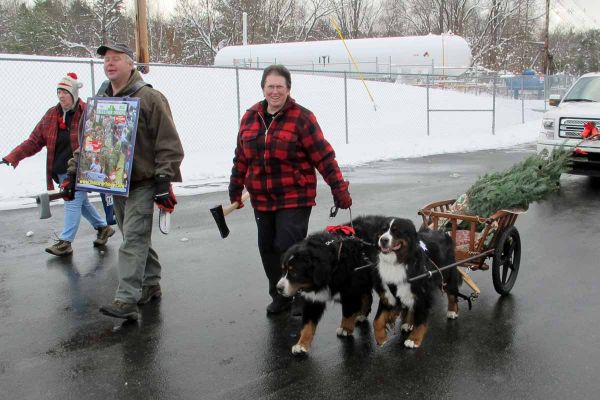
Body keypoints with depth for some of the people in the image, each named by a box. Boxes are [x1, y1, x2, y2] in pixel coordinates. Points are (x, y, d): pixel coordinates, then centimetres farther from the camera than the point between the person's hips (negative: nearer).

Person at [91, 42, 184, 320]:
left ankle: (126, 300, -14)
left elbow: (168, 144, -12)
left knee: (134, 240, -12)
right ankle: (150, 285, 28)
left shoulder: (149, 98, -10)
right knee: (137, 237, 15)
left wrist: (163, 180, -16)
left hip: (142, 184, -7)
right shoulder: (99, 100, 12)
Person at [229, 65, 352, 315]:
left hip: (295, 198, -5)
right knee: (268, 248, 11)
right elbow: (241, 157, 17)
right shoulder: (250, 117, 8)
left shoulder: (302, 118, -9)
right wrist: (235, 189, 21)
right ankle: (279, 296, 27)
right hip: (261, 199, 6)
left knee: (289, 247, -10)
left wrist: (339, 188, -13)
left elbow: (323, 156, -10)